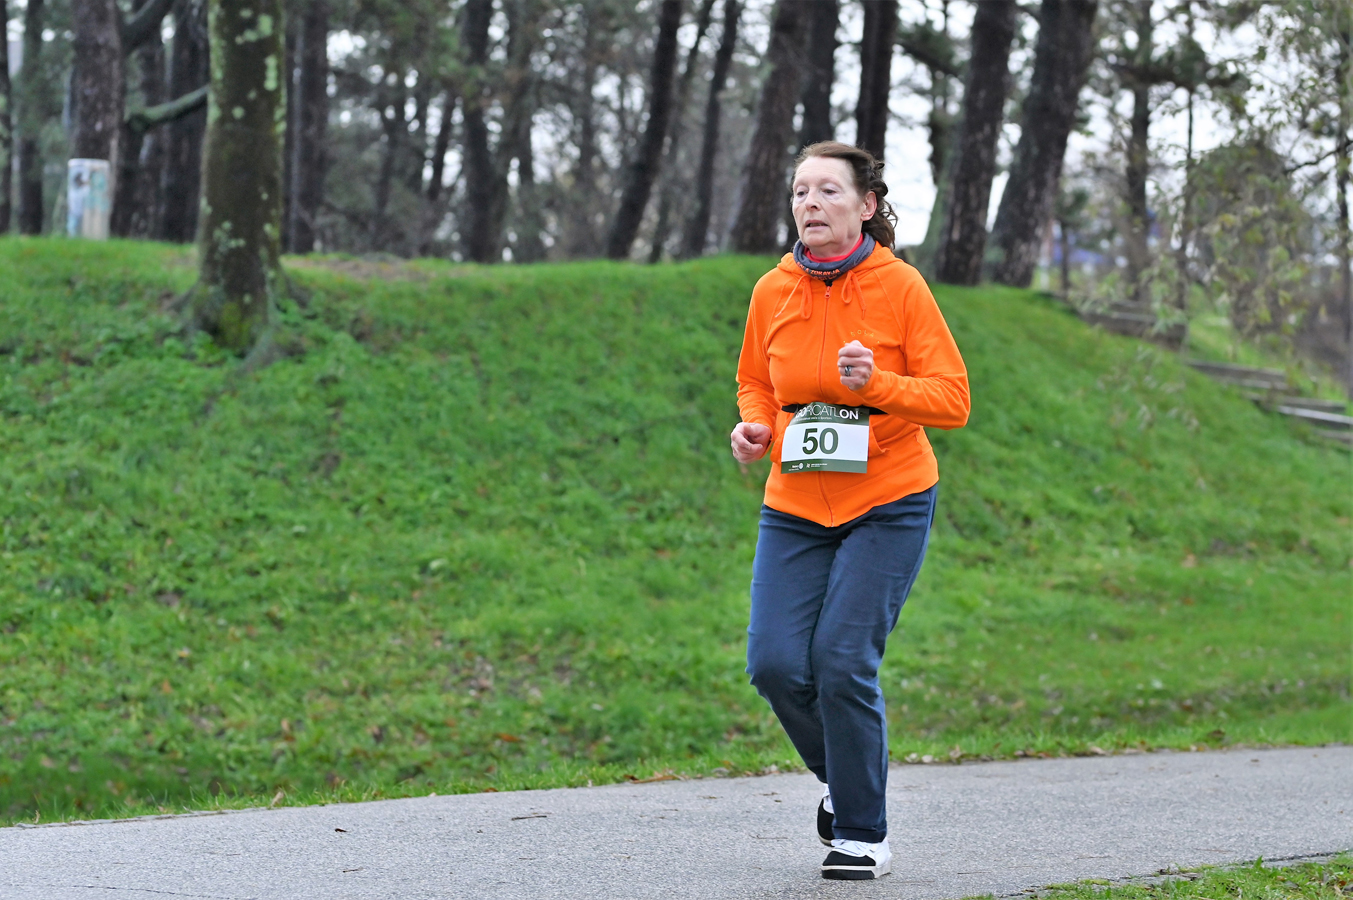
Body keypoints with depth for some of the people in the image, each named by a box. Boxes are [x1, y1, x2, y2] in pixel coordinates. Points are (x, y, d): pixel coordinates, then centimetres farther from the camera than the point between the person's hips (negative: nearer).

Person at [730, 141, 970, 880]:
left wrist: (876, 383, -26)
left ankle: (863, 834, 5)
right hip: (795, 507, 4)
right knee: (776, 664, -7)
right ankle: (845, 779, 23)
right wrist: (754, 425, -4)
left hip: (887, 505, -4)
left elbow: (952, 399, -10)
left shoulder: (899, 286, -9)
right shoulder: (773, 291, 1)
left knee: (843, 662, -12)